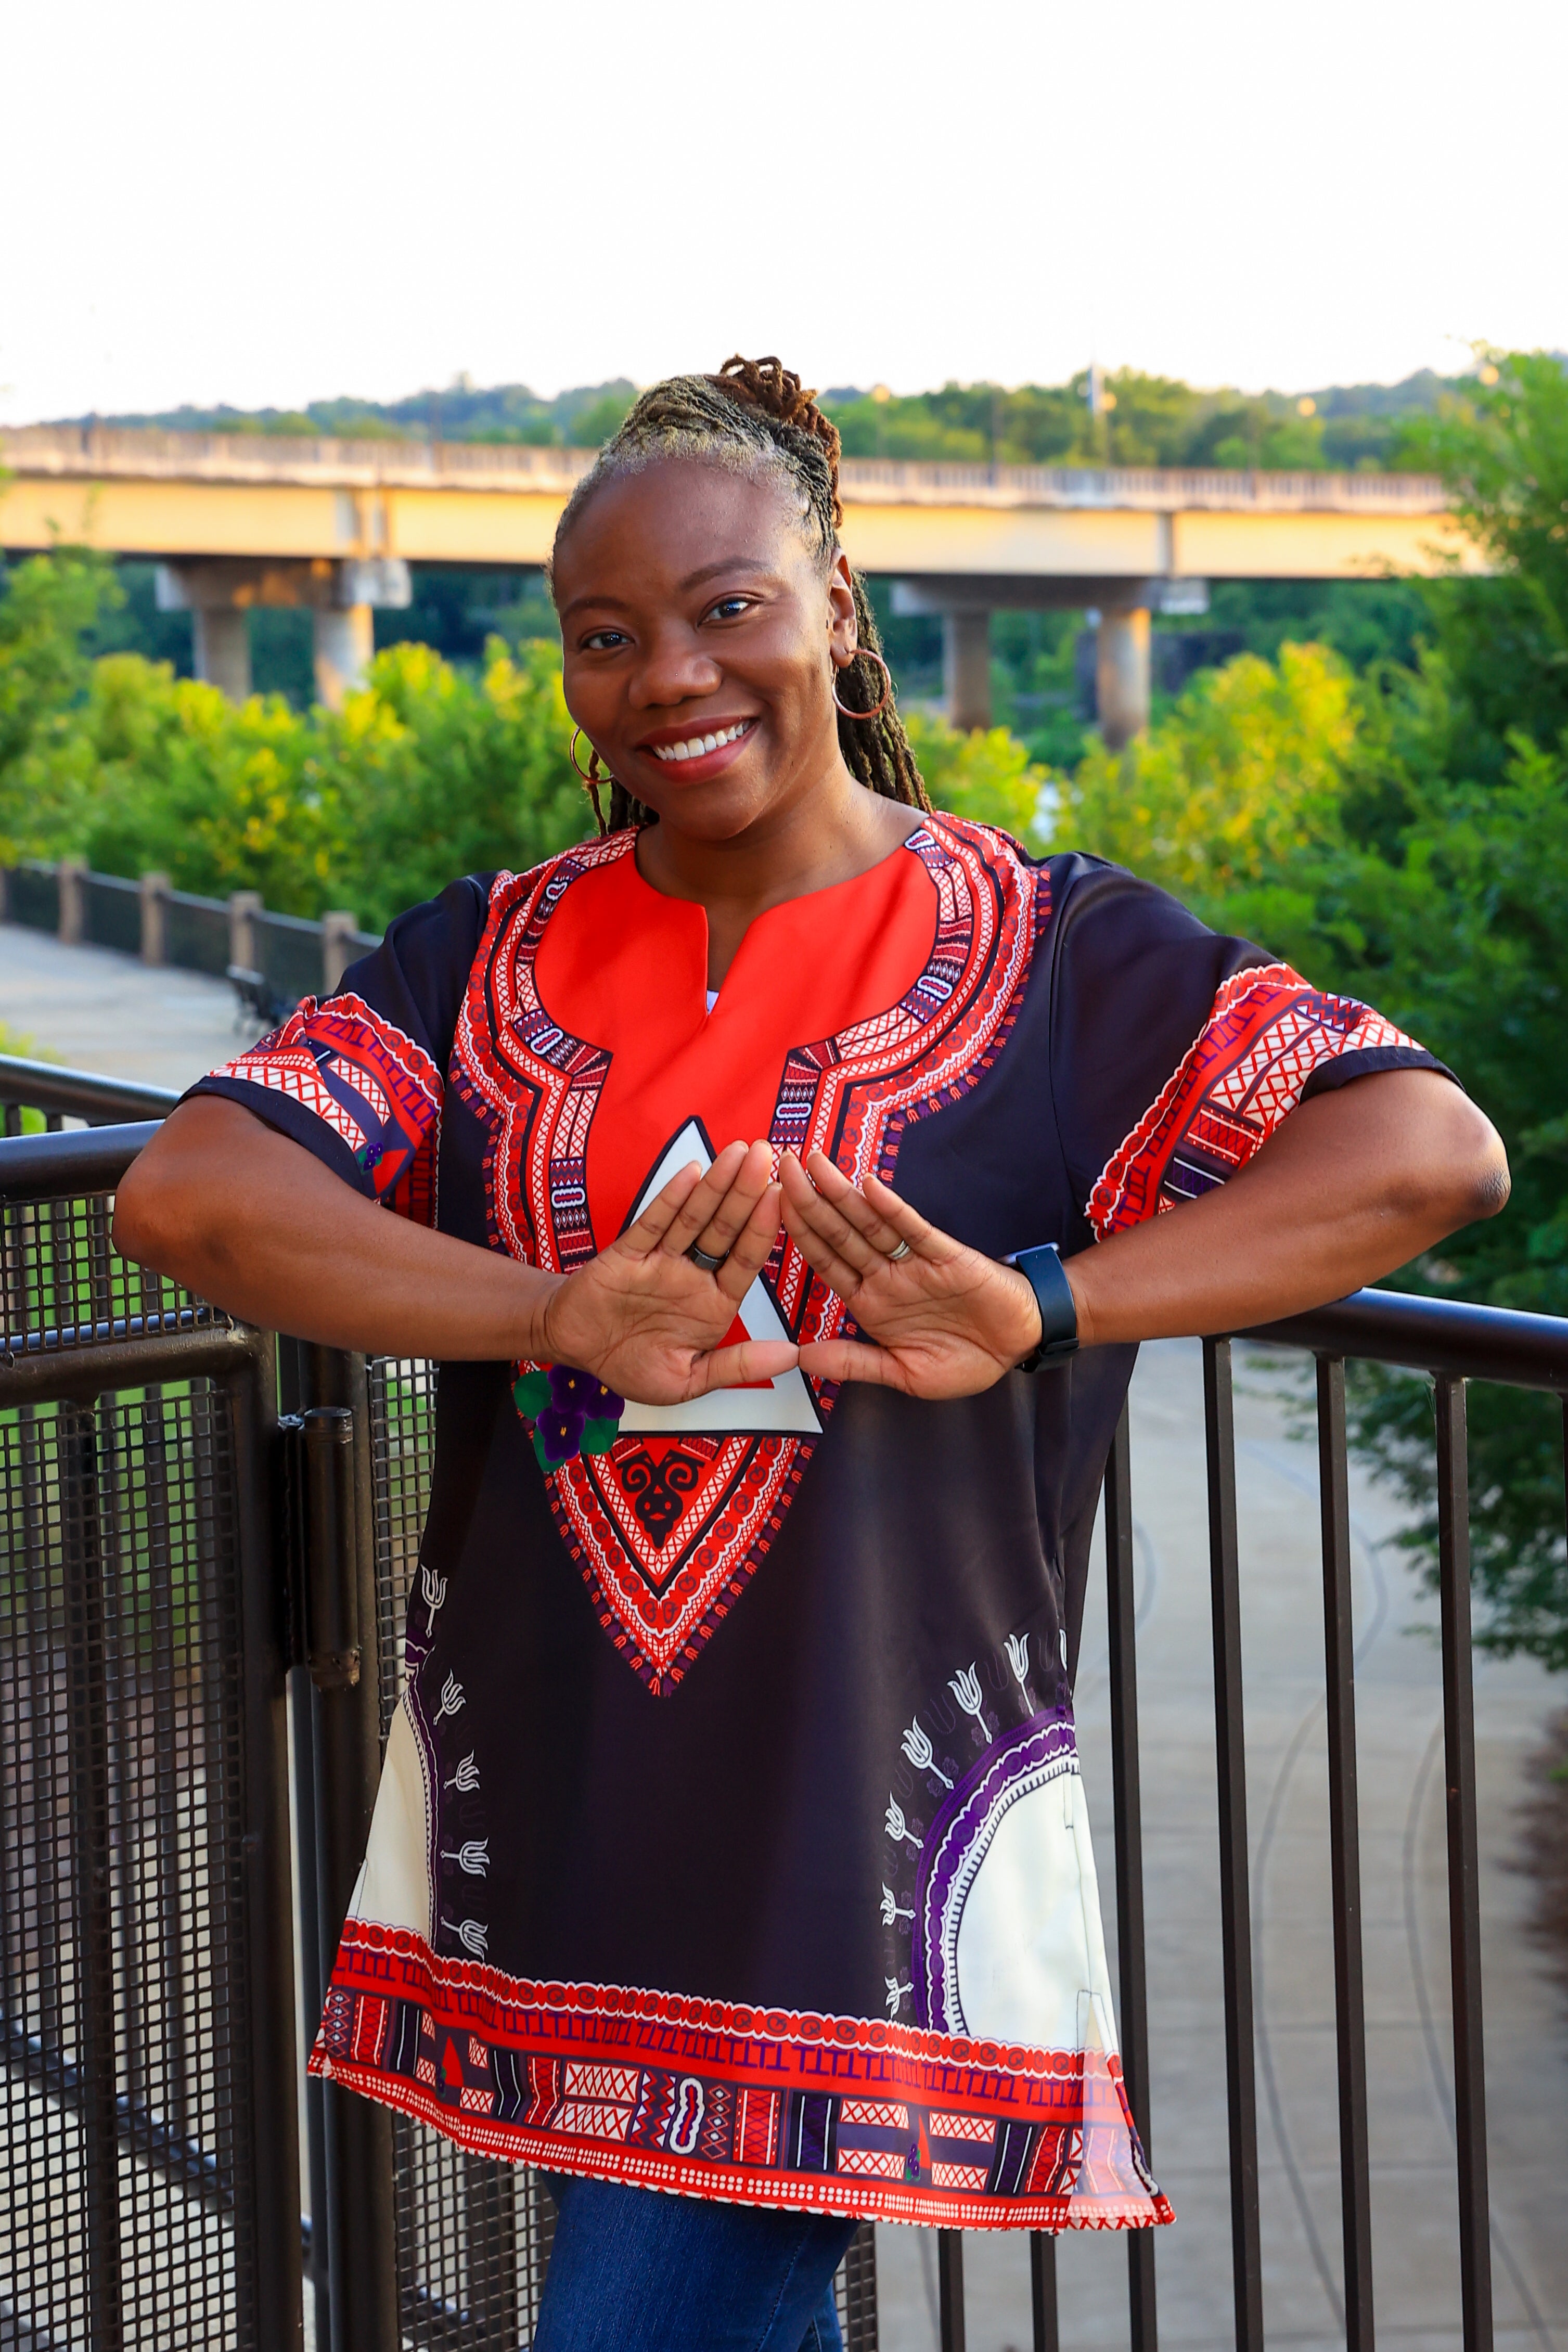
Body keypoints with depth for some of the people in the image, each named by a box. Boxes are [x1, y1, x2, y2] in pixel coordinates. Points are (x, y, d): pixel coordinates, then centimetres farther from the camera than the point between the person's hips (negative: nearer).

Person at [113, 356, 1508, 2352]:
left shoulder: (1040, 954, -3)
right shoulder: (495, 959, 7)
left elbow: (1434, 1151, -14)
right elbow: (183, 1194, -8)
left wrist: (1037, 1309, -25)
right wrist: (565, 1320, -23)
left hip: (858, 1865, -4)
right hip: (532, 1825, 4)